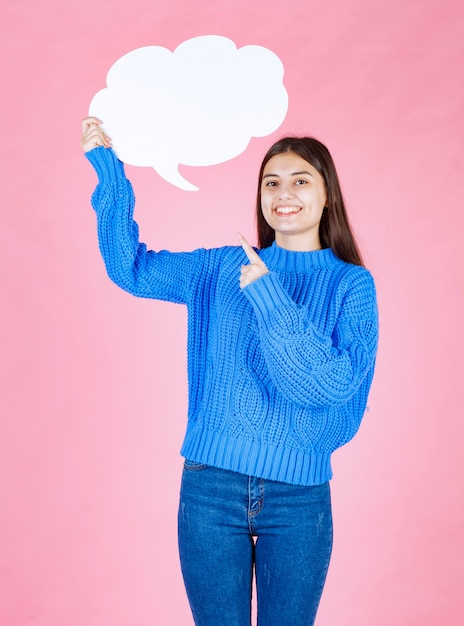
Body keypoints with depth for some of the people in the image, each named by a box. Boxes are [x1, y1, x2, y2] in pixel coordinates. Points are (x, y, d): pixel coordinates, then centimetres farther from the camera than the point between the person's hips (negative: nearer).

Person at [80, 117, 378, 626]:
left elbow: (337, 382, -13)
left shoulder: (351, 283, -1)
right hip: (211, 486, 1)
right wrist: (109, 168, 2)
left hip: (299, 496, -1)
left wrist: (269, 297, -19)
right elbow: (130, 268, 8)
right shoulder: (222, 268, 6)